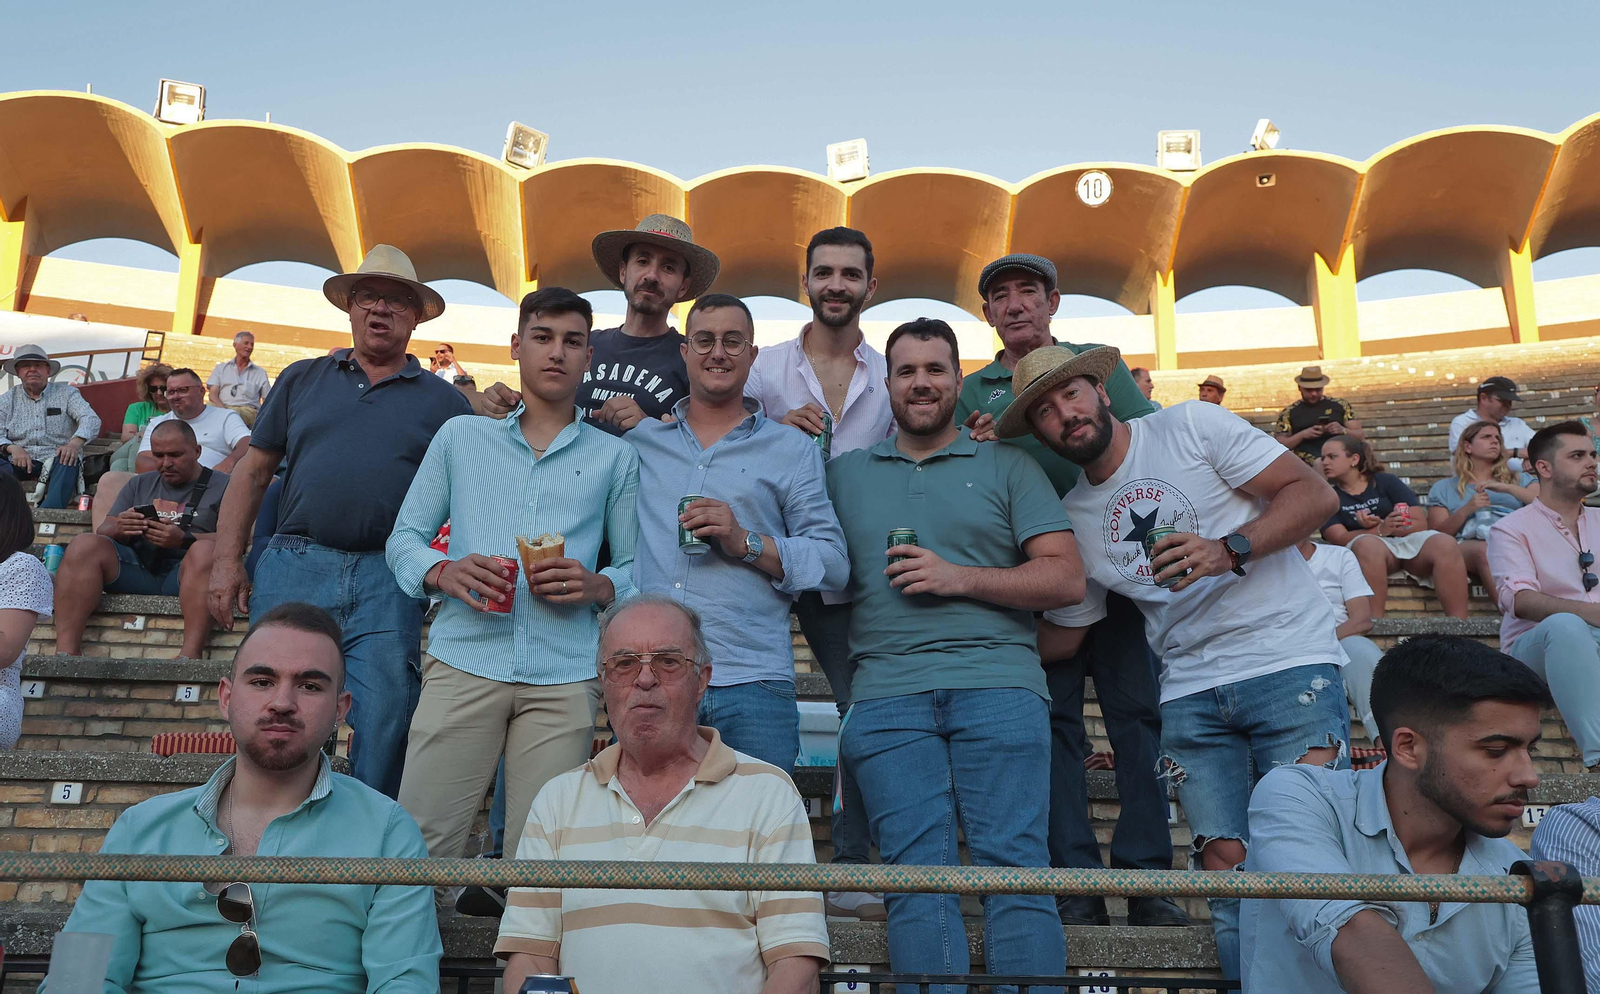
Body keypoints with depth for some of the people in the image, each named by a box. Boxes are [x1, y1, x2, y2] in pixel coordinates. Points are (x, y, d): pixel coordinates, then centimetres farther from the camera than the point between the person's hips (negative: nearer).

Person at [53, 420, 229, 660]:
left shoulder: (222, 486, 10)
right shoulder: (139, 485, 25)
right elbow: (102, 532, 17)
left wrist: (184, 539, -21)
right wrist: (119, 529, -9)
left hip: (185, 573, -4)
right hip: (137, 568, 4)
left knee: (205, 550, -35)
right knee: (84, 544, -19)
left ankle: (189, 656, -48)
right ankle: (65, 650, -28)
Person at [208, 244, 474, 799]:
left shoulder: (443, 401, 10)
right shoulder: (303, 379, 15)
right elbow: (253, 472, 14)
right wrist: (227, 562, 7)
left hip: (387, 586, -1)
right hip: (292, 570, 2)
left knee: (380, 739, 0)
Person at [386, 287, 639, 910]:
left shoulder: (614, 458, 16)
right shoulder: (460, 437, 17)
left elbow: (637, 566, 15)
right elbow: (404, 536, 14)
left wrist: (598, 586, -8)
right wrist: (443, 572, -7)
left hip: (564, 678, 0)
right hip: (464, 663, 0)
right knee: (420, 841, -5)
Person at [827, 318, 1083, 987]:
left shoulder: (1007, 466, 15)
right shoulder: (845, 472, 21)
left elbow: (1066, 579, 7)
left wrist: (959, 579, -5)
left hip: (998, 686, -1)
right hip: (886, 693, 1)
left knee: (1014, 865, -7)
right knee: (916, 874, -6)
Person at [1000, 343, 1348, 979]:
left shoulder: (1194, 426, 0)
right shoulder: (1073, 518, 12)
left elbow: (1314, 493, -5)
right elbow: (1063, 634, 19)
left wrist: (1230, 550, -20)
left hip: (1290, 662, -3)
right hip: (1190, 695, 4)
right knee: (1226, 862, -4)